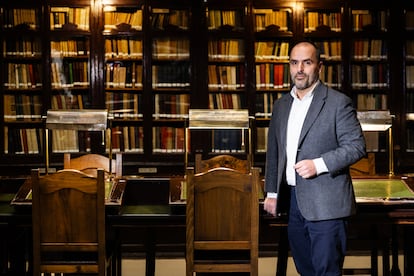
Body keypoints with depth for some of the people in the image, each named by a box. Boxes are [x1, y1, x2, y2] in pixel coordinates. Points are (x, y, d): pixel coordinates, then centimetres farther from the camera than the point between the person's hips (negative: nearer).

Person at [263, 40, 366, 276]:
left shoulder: (338, 102, -5)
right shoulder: (281, 105, 13)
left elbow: (357, 146, -9)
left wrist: (318, 165, -19)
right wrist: (271, 192, 14)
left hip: (325, 203, -6)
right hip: (293, 200, 6)